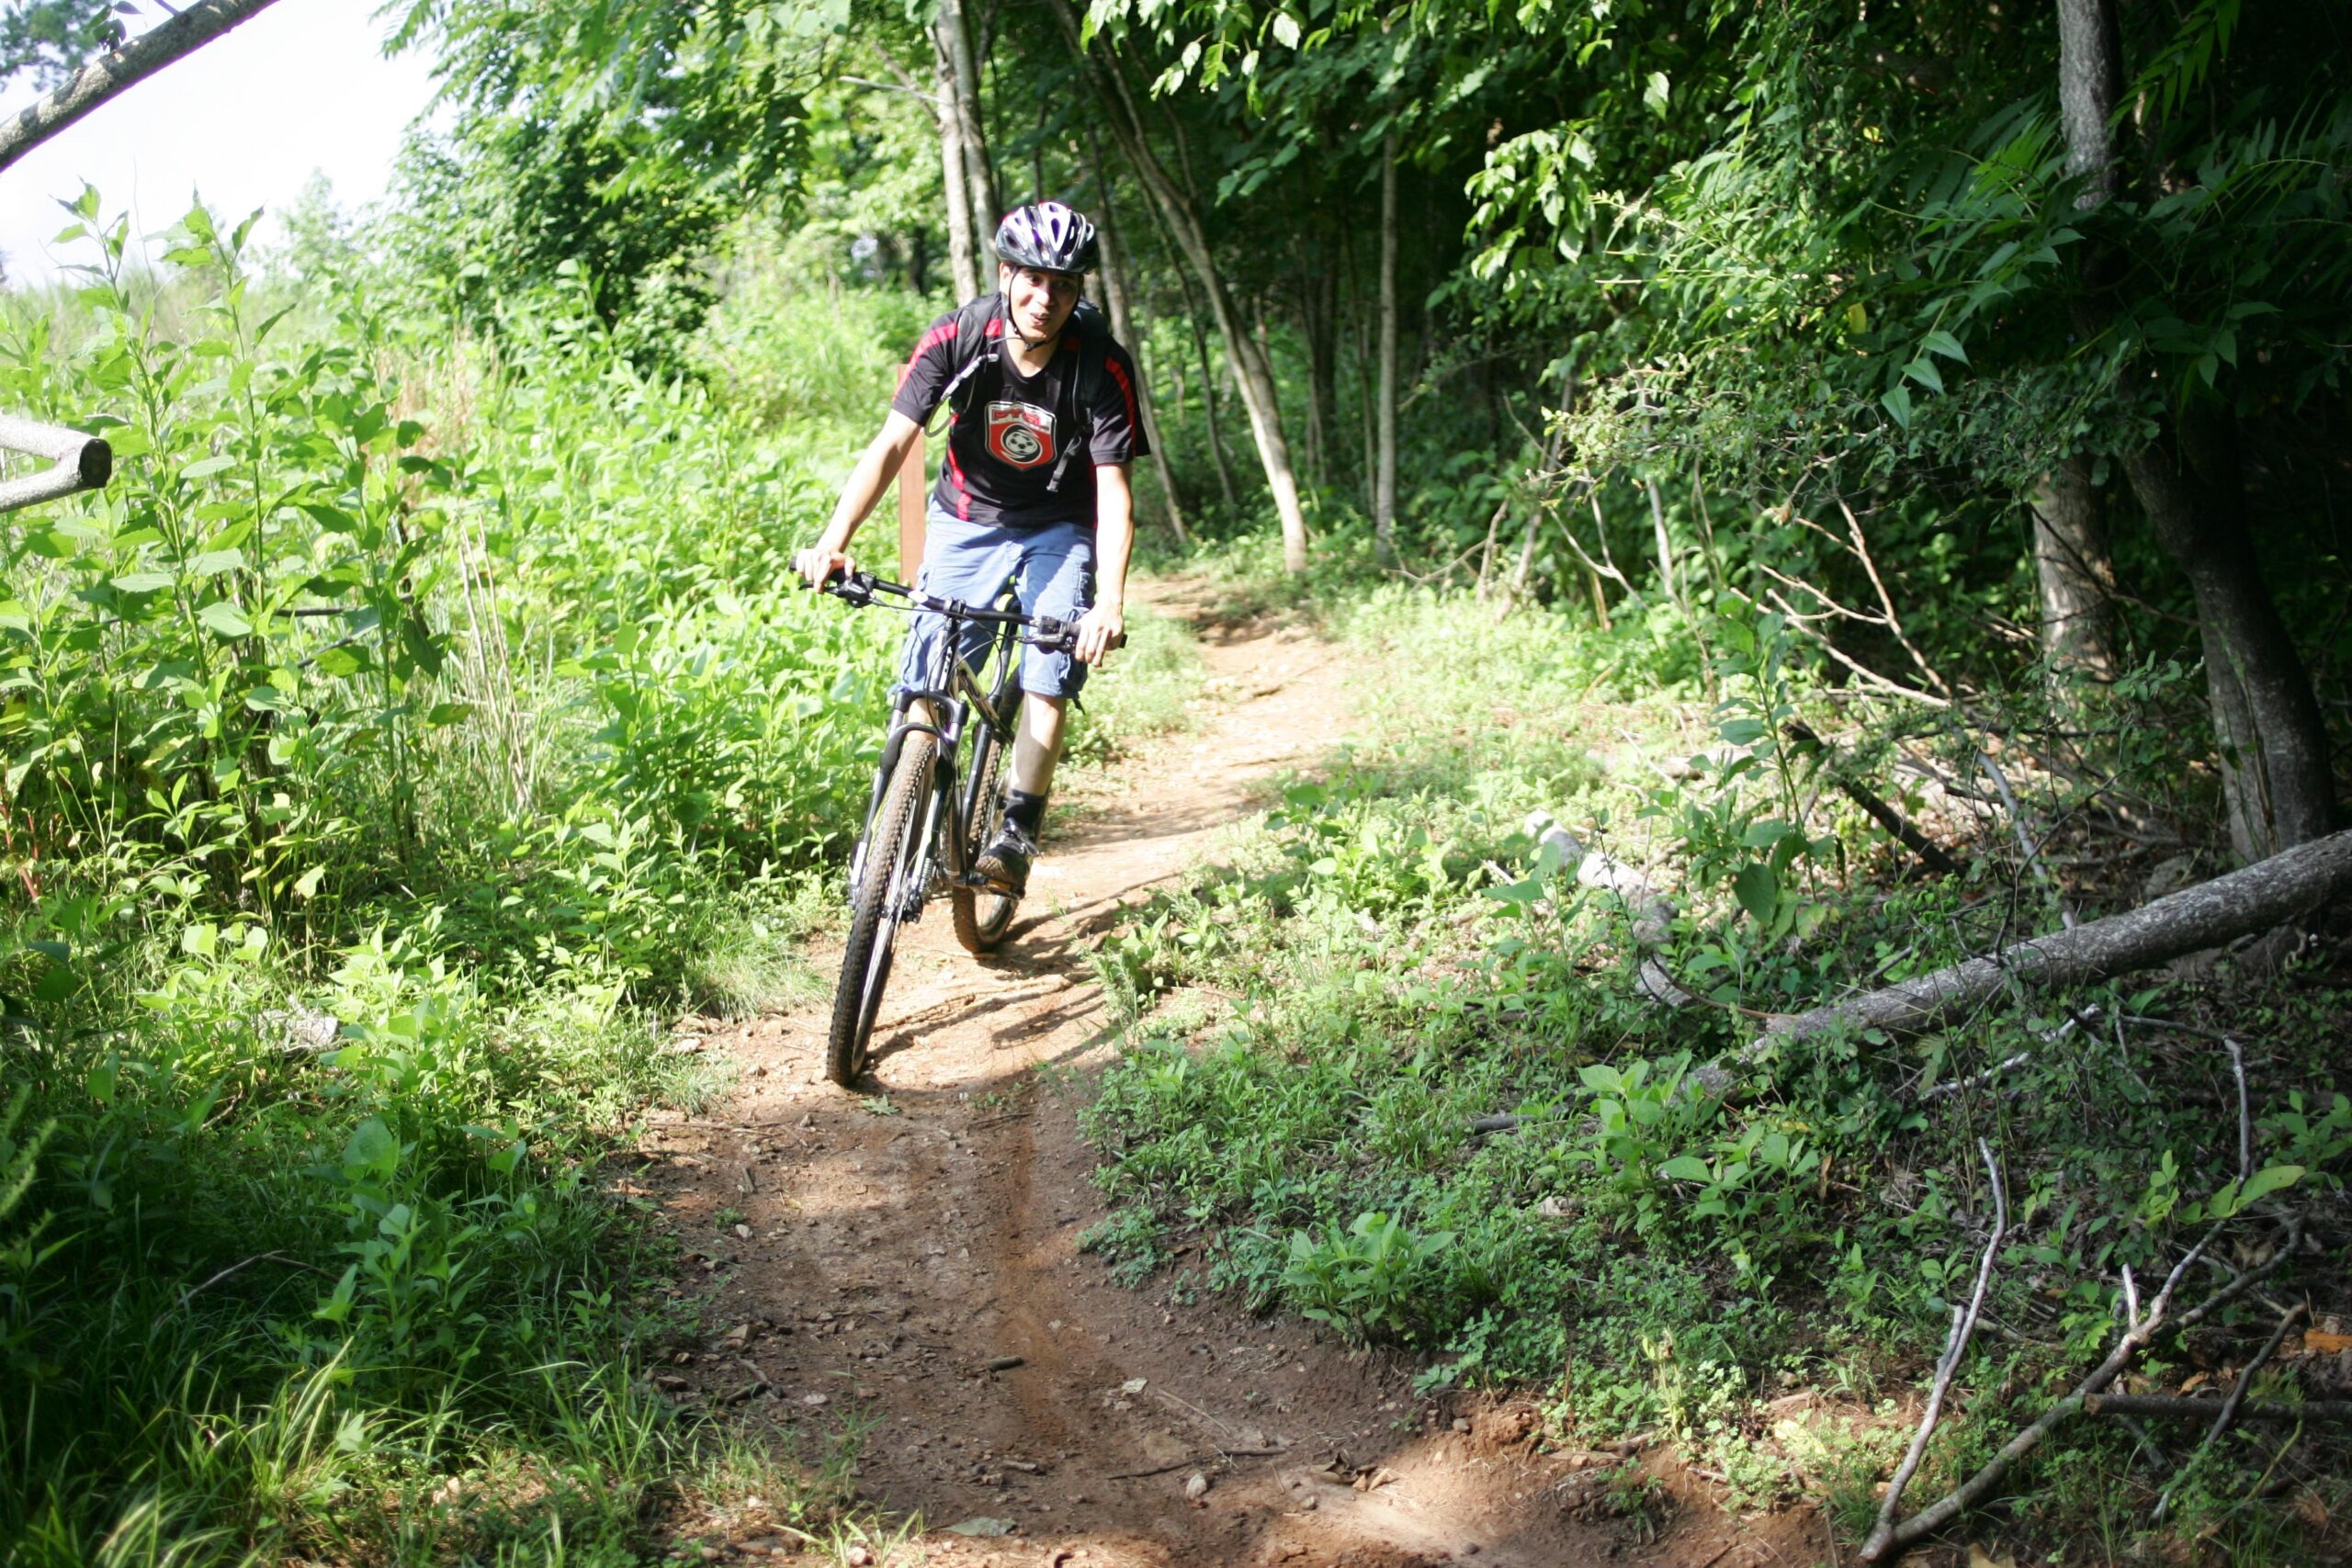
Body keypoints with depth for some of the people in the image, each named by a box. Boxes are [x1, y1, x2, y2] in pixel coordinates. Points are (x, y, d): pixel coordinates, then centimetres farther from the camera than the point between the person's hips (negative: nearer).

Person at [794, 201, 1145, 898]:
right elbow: (893, 442, -24)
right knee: (927, 684, -6)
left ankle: (1016, 833, -8)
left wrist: (1110, 601, -41)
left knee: (1050, 677, -18)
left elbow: (1114, 490, -27)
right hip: (968, 520, 1)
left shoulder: (1101, 365, -23)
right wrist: (833, 540, -38)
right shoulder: (956, 339, -20)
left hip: (1060, 529, -1)